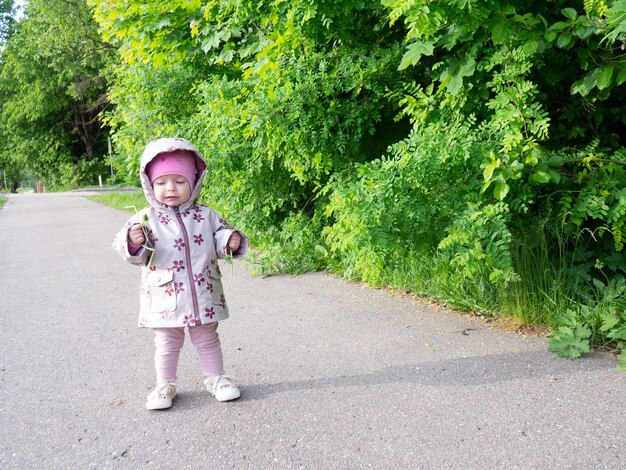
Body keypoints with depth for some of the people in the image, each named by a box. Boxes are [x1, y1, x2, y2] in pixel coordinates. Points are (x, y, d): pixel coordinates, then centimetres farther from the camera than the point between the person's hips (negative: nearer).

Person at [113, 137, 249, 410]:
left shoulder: (205, 216, 1)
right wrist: (133, 242, -31)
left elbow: (219, 238, 7)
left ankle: (215, 377, 31)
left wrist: (232, 241, -15)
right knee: (167, 343, 12)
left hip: (203, 294, 2)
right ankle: (165, 385, 27)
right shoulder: (146, 219, -5)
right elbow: (131, 252, -8)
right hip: (165, 297, -1)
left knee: (207, 339, 15)